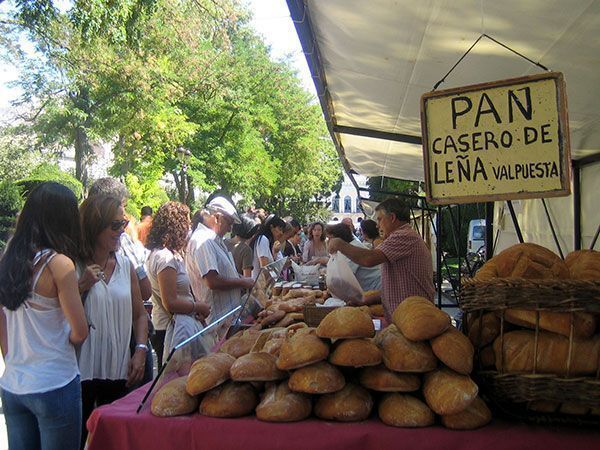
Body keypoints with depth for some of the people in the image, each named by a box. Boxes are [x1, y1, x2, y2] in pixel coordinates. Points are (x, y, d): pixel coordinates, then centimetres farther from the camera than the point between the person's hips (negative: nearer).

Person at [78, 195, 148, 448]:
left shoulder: (125, 265, 6)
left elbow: (139, 314, 11)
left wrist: (140, 350, 0)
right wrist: (82, 287, -20)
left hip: (119, 370, 5)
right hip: (81, 370, -4)